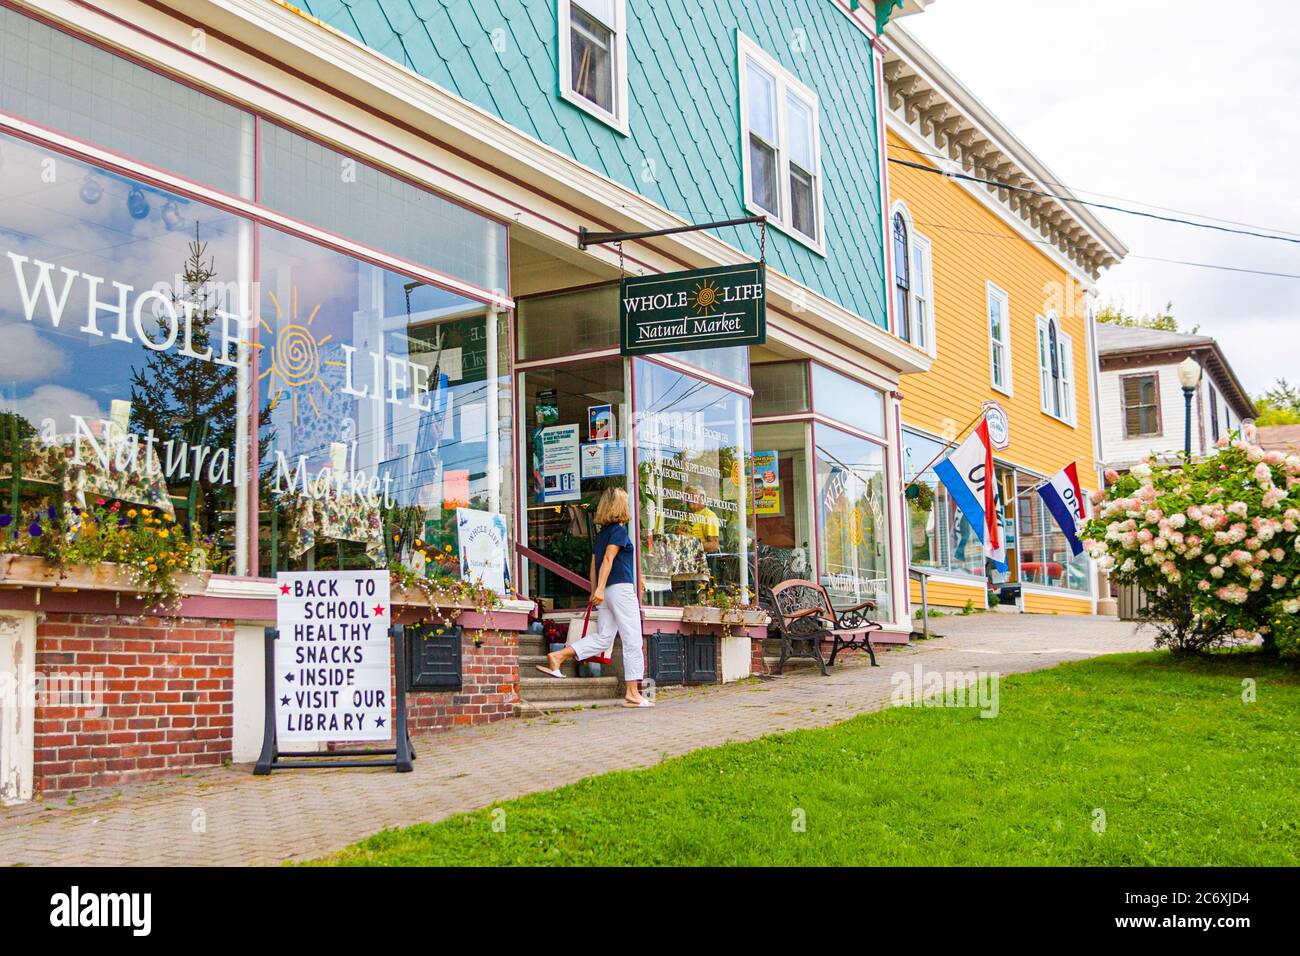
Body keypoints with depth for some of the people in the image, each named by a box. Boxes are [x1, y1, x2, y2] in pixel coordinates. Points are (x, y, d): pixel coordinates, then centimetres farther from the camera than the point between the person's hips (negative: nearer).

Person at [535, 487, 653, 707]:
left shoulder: (601, 533, 17)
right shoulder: (619, 530, -7)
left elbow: (594, 563, 17)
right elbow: (608, 558, -17)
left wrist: (594, 591, 20)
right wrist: (600, 589, -22)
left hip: (606, 592, 8)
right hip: (621, 588, -8)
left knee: (602, 637, 8)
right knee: (633, 641, -2)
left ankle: (558, 657, -6)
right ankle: (632, 692, -2)